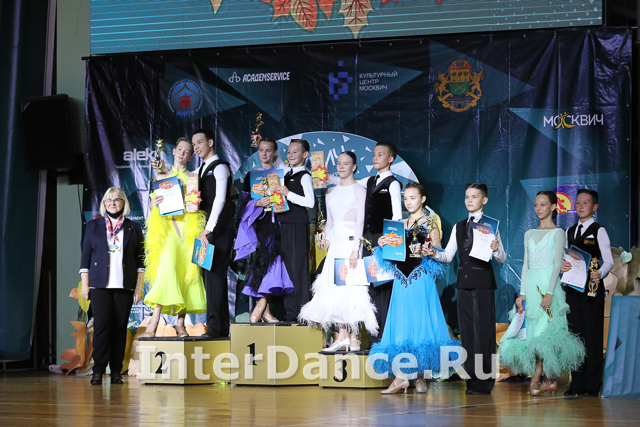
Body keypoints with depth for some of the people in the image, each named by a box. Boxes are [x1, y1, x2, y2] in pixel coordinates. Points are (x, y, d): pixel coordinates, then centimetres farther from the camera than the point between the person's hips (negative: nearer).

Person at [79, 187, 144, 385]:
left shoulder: (133, 228, 11)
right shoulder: (93, 226, 11)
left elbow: (140, 259, 10)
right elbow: (85, 256, 10)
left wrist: (139, 287, 3)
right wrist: (84, 285, 3)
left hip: (124, 286, 1)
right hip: (100, 285, -1)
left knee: (120, 327, -1)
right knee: (101, 326, -8)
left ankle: (116, 371, 4)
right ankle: (98, 371, -5)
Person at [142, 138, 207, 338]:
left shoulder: (192, 177, 14)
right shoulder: (161, 176, 18)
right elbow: (153, 206, 18)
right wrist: (154, 202, -4)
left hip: (188, 226, 1)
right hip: (167, 226, 0)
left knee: (186, 271, -4)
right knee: (166, 269, -18)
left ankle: (180, 323, 2)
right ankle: (153, 324, -25)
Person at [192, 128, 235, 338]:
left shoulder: (220, 167, -7)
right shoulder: (201, 169, 20)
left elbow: (220, 199, -16)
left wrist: (208, 229, -22)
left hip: (219, 228, -9)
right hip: (206, 228, 9)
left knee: (214, 273, -12)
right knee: (210, 274, 7)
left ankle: (215, 326, -15)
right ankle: (222, 326, 10)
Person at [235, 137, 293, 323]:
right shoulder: (251, 175, 10)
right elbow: (245, 201, 4)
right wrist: (258, 203, -14)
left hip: (274, 222, 2)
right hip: (258, 222, -2)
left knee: (273, 257, -7)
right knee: (263, 259, -13)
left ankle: (260, 307, -2)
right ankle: (264, 309, -11)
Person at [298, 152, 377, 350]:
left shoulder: (359, 190, -2)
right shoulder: (331, 191, 16)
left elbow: (360, 221, -8)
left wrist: (355, 249, -16)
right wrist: (327, 239, 3)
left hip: (351, 242, -6)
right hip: (335, 244, 6)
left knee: (350, 288, -8)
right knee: (334, 287, 1)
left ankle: (353, 338, -5)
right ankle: (342, 336, 5)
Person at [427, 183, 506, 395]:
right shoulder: (459, 227, 15)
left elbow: (502, 259, -3)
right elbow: (448, 256, 13)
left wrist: (496, 250, -24)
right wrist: (435, 254, -7)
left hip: (483, 282, -5)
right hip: (464, 282, 5)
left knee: (483, 329, -6)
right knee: (467, 330, 6)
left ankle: (484, 382, -3)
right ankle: (472, 380, 11)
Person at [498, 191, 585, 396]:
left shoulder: (557, 233, 0)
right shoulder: (529, 234, 16)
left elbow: (557, 264, -8)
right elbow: (526, 265, 13)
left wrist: (549, 293, -18)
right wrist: (522, 293, 4)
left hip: (548, 285, -6)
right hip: (531, 286, 6)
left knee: (543, 332, -10)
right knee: (531, 331, 1)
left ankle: (535, 381, -9)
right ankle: (549, 380, 7)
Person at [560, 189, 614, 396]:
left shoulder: (599, 231, -2)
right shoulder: (570, 231, 15)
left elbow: (609, 261, -9)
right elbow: (565, 258, 15)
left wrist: (599, 274, -30)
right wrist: (562, 265, -9)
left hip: (592, 287, -5)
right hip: (573, 287, 5)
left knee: (592, 333, -4)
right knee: (575, 332, 4)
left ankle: (592, 385, -1)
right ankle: (577, 383, 9)